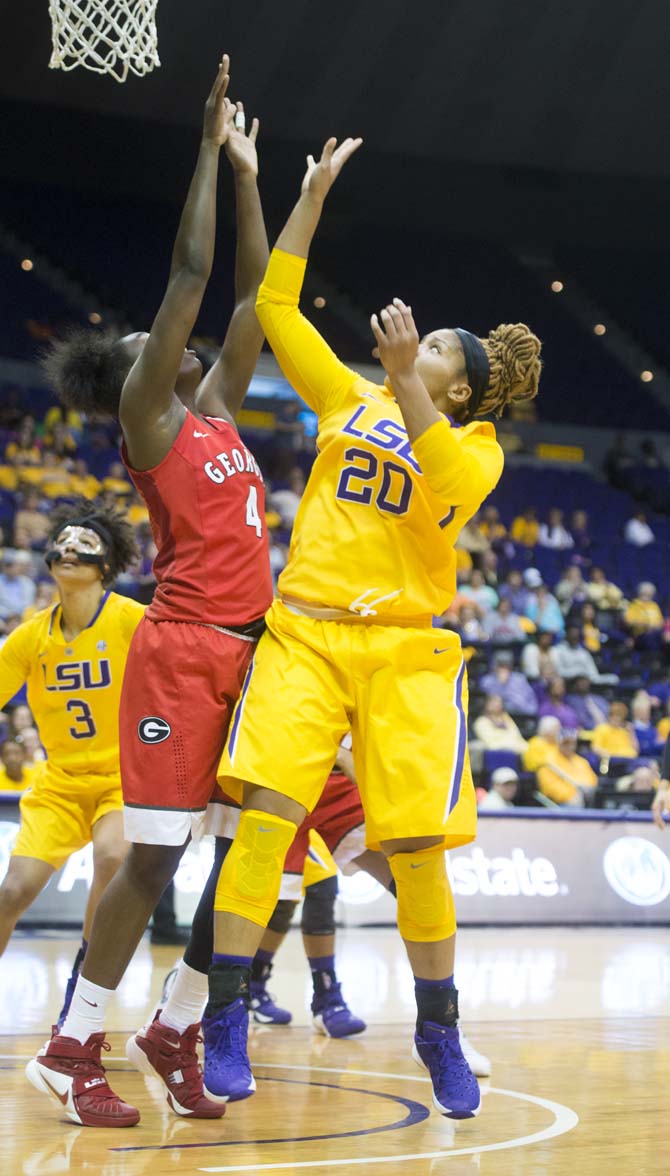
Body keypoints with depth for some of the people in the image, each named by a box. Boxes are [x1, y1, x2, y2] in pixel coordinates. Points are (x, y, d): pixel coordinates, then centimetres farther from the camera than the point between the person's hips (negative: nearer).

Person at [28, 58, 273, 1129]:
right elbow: (191, 272, -7)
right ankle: (72, 1048, 3)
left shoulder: (216, 409, 18)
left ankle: (177, 1030, 18)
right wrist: (209, 146, -2)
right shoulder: (145, 415, -2)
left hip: (250, 651, 8)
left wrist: (246, 173, 18)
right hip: (181, 649, -8)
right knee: (154, 858, -7)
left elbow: (253, 294, 19)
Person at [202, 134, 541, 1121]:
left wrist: (405, 377, -21)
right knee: (265, 812, -16)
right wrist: (314, 195, 10)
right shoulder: (350, 400, 16)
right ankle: (226, 1020, -10)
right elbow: (277, 304, 15)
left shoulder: (476, 444, 9)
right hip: (305, 632, 1)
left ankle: (439, 1030, 16)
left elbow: (451, 486, -16)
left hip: (407, 649, -1)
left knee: (415, 849, -4)